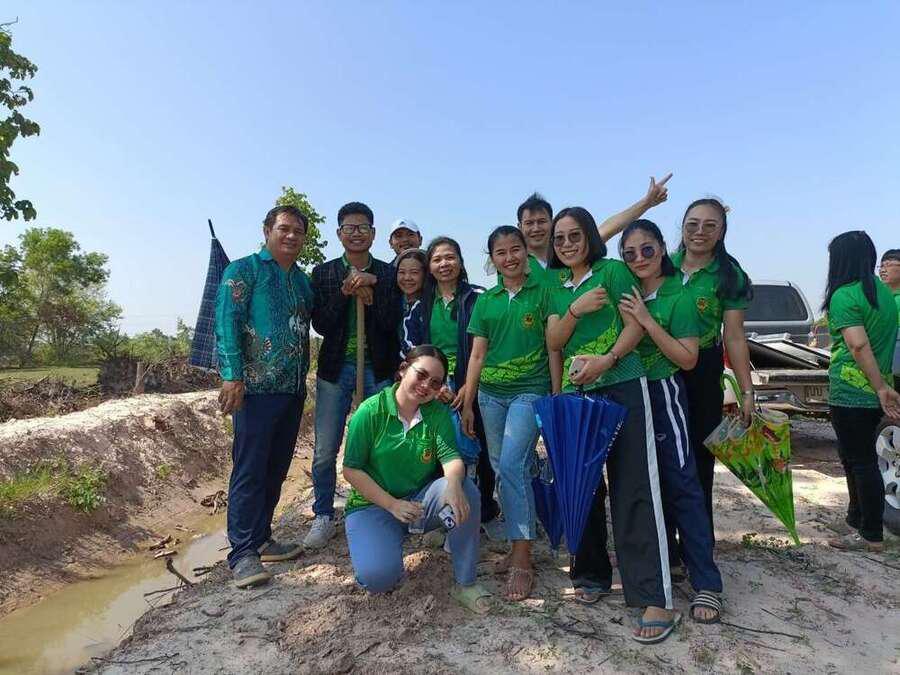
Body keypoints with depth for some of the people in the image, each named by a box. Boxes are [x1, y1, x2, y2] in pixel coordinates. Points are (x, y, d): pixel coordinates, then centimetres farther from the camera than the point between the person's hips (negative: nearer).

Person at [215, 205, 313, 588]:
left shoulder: (303, 281, 18)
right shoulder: (244, 271, -2)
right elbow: (227, 323, -11)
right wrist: (233, 376, -18)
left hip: (294, 388, 7)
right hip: (256, 387, -7)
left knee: (276, 469, 13)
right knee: (249, 470, -4)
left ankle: (260, 539, 25)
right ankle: (243, 554, 6)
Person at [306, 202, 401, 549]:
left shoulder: (388, 273, 4)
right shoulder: (324, 273, 5)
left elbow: (391, 323, -5)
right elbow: (320, 324, -4)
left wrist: (372, 287, -16)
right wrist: (345, 292, -16)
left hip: (378, 369, 0)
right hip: (336, 368, 1)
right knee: (325, 451, 4)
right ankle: (323, 517, 22)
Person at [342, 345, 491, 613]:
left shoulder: (438, 413, -3)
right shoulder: (370, 412, -13)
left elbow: (451, 457, -14)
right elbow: (352, 470, -11)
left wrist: (453, 483, -39)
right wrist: (393, 505, -20)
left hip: (422, 499, 3)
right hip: (374, 504, -3)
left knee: (466, 490, -27)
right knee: (378, 576, -28)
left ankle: (465, 583, -10)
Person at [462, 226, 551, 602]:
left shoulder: (542, 292, 1)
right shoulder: (485, 301, 11)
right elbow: (477, 355, 11)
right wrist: (467, 404, 8)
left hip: (530, 390, -4)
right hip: (491, 393, 5)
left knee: (512, 464, -17)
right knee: (501, 468, 8)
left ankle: (522, 561, -8)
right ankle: (519, 545, 23)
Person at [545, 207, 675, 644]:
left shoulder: (613, 270, 2)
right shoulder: (557, 288, 17)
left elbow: (635, 326, -5)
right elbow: (553, 342, 8)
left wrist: (608, 359, -21)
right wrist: (575, 309, -9)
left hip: (623, 387, -5)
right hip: (577, 394, 5)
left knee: (634, 488, -9)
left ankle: (656, 600, -4)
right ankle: (592, 575, 24)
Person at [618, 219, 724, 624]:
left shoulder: (679, 296, -7)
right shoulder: (624, 294, 6)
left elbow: (688, 359, -12)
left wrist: (647, 321, -18)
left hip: (663, 394, -5)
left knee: (681, 484, -3)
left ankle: (706, 583, 6)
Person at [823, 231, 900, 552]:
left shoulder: (844, 295, -15)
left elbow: (859, 345, -23)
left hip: (851, 393, -9)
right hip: (873, 394, 9)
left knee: (861, 461, 0)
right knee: (858, 458, 20)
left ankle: (871, 536, 9)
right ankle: (857, 519, 33)